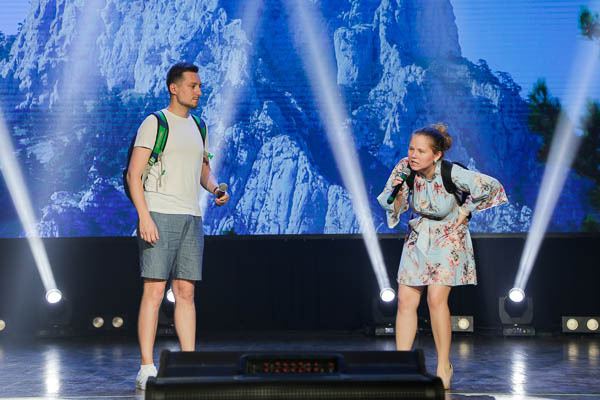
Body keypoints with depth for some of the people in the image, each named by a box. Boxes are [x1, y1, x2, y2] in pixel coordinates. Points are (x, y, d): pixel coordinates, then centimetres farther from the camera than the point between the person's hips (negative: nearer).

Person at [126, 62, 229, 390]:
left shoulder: (196, 127, 18)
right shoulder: (155, 123, -3)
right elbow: (133, 173, -8)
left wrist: (215, 188, 5)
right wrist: (144, 216, -18)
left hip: (191, 217, 7)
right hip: (159, 215, -6)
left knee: (186, 292, 6)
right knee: (154, 291, -9)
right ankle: (147, 369, -7)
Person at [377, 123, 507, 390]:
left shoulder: (451, 174, -24)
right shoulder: (405, 169, -14)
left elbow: (491, 186, -12)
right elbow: (393, 209, -5)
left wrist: (464, 213, -7)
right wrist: (397, 193, -26)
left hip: (448, 238, -4)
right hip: (418, 237, 4)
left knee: (436, 299, -16)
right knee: (405, 301, -3)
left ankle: (444, 366, -2)